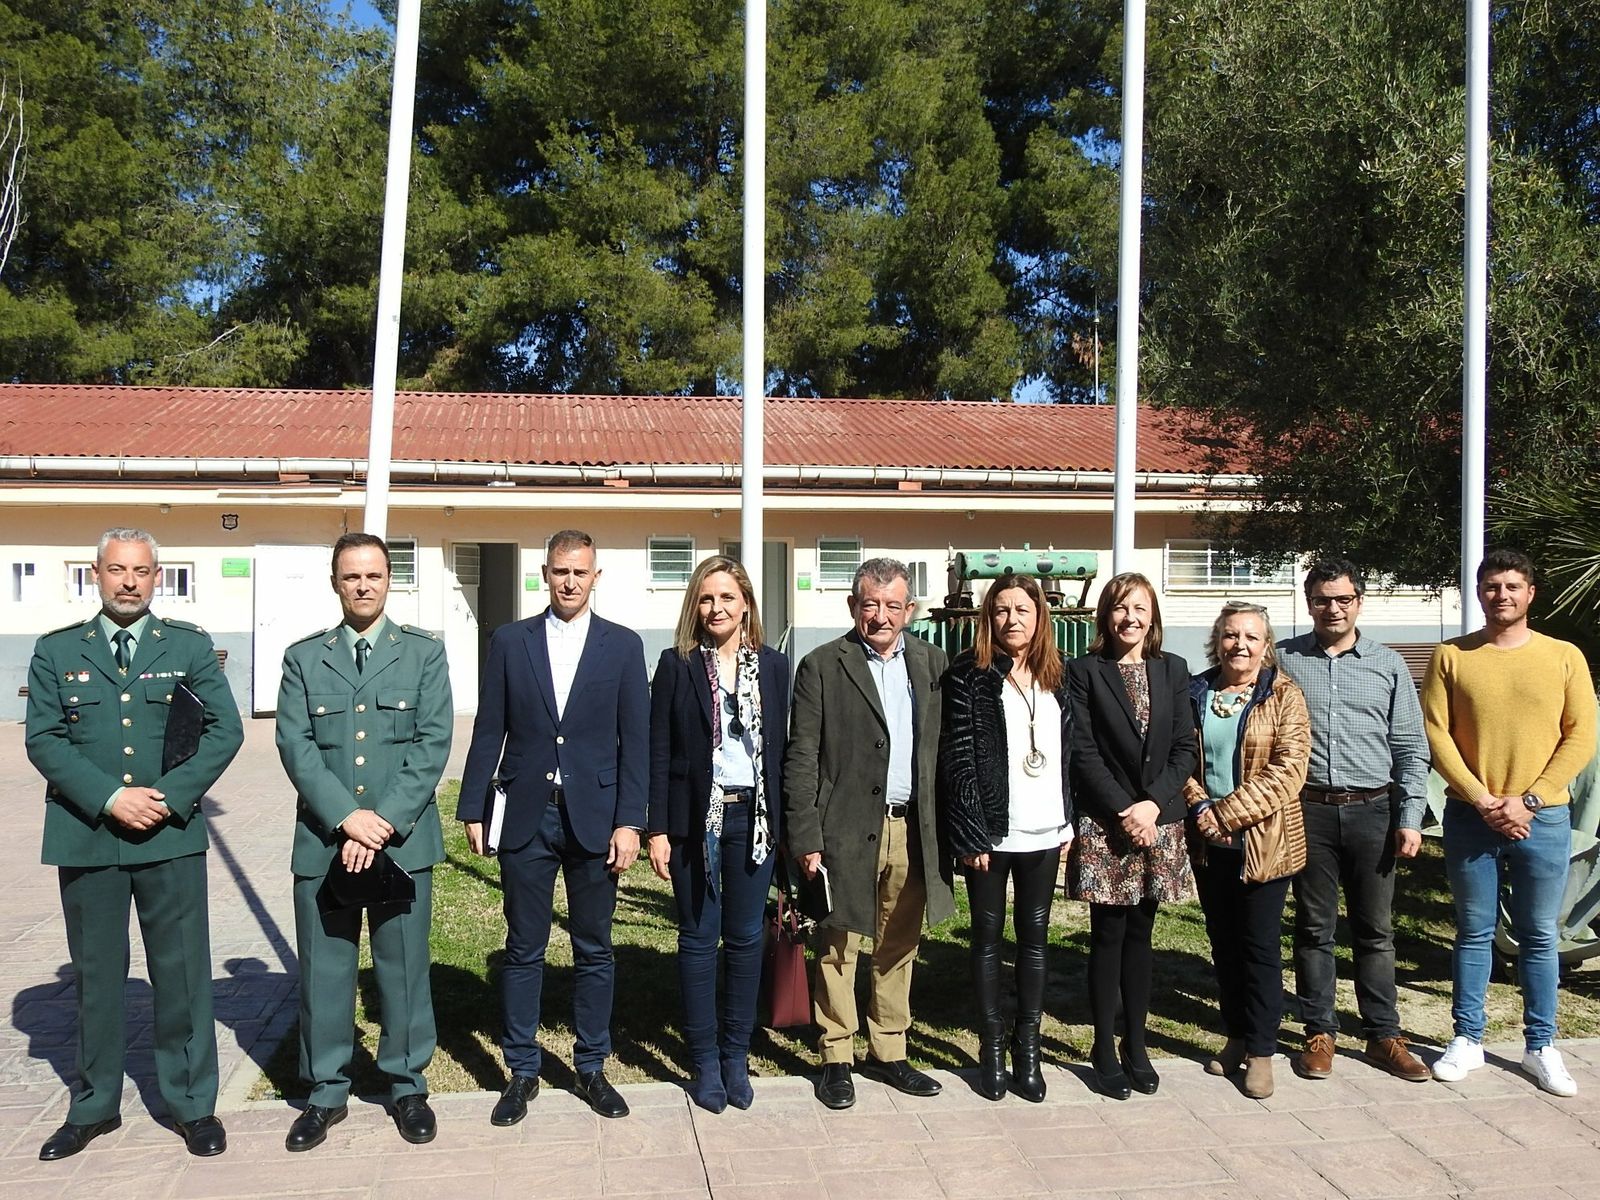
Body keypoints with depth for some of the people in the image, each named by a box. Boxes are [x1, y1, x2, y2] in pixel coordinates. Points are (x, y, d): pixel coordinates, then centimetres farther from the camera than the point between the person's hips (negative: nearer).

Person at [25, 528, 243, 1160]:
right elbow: (43, 739, -1)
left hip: (171, 836, -1)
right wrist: (109, 799, -14)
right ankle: (94, 1107, 26)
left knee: (183, 973, 4)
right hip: (85, 838, 1)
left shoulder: (190, 646, 6)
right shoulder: (56, 651, 7)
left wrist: (169, 796, -12)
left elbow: (225, 729, 0)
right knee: (96, 976, 12)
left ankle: (193, 1105, 16)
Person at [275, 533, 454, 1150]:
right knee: (323, 970, 8)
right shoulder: (303, 658, 8)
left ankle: (407, 1085, 22)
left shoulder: (425, 652, 5)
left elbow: (434, 742, -4)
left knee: (404, 966, 7)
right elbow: (294, 745, -1)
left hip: (404, 839, -1)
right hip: (322, 840, 1)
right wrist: (347, 817, -14)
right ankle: (326, 1092, 23)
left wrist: (385, 821, -14)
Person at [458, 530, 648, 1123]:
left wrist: (629, 822, -6)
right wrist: (473, 811, 2)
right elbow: (488, 733, 5)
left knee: (594, 950, 9)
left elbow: (635, 740, 0)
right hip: (526, 816, 1)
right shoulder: (510, 641, 5)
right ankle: (522, 1072, 22)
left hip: (594, 817, 0)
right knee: (523, 950, 8)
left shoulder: (623, 645, 3)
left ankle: (591, 1067, 24)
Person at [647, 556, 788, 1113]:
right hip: (695, 818, -2)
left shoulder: (773, 665, 5)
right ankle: (705, 1061, 18)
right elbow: (659, 752, -2)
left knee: (746, 937, 9)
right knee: (698, 938, 6)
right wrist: (657, 829, -7)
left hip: (753, 816, 2)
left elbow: (780, 746, 6)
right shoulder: (676, 665, -1)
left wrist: (783, 823, 2)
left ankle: (736, 1055, 23)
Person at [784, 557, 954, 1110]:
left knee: (899, 949, 13)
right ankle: (835, 1059, 18)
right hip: (847, 830, -4)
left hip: (913, 830, 4)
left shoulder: (931, 662, 9)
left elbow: (943, 749, 9)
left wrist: (947, 826, 4)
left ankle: (888, 1053, 27)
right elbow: (801, 759, -5)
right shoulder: (821, 666, -3)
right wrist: (806, 838, -11)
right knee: (837, 949, 5)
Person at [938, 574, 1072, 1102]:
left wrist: (1068, 823, 7)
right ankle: (992, 1048, 18)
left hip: (1044, 833, 4)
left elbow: (1068, 753, 12)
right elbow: (957, 758, -10)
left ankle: (1027, 1047, 20)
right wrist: (971, 835, -13)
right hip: (990, 833, -4)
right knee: (988, 937, 7)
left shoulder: (1055, 677, 9)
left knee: (1035, 936, 10)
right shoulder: (969, 674, -7)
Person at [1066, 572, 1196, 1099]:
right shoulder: (1084, 671, -2)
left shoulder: (1173, 670, 8)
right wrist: (1123, 811, -13)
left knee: (1139, 933, 11)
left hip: (1158, 821, 3)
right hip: (1104, 823, -3)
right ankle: (1104, 1051, 11)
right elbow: (1082, 752, -7)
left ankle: (1135, 1045, 20)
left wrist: (1153, 804, -9)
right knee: (1109, 934, 1)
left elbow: (1184, 748, 4)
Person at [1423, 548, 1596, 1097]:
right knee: (1474, 933, 9)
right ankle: (1467, 1039, 19)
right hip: (1470, 818, 0)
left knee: (1539, 936, 8)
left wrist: (1528, 800, -10)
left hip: (1543, 819, 0)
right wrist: (1484, 800, -11)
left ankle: (1541, 1046, 20)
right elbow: (1436, 735, -3)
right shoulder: (1451, 657, 0)